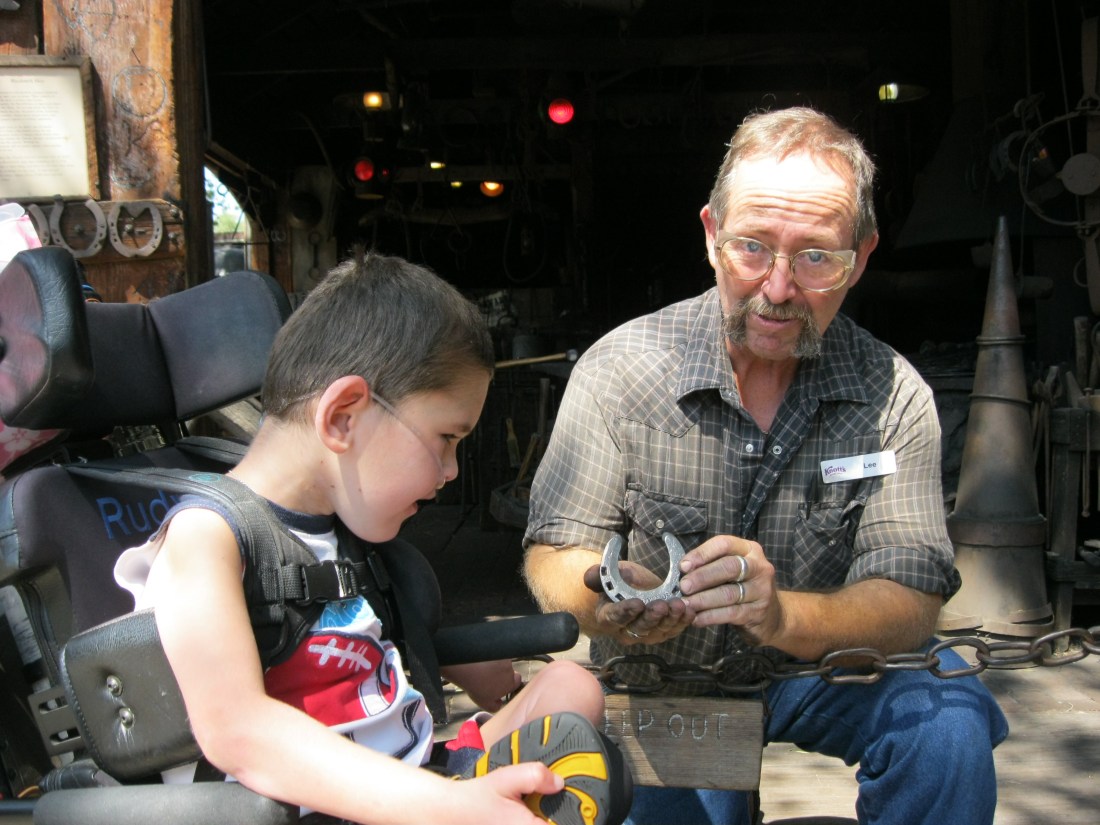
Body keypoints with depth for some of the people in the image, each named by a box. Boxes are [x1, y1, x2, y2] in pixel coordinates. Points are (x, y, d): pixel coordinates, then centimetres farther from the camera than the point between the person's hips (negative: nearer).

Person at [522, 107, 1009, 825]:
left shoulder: (893, 396, -14)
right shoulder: (618, 368, -16)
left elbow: (909, 603, -21)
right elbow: (553, 554, -15)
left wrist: (783, 615, -42)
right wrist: (603, 601, -39)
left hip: (811, 669, 0)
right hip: (659, 691, 1)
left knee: (945, 715, -26)